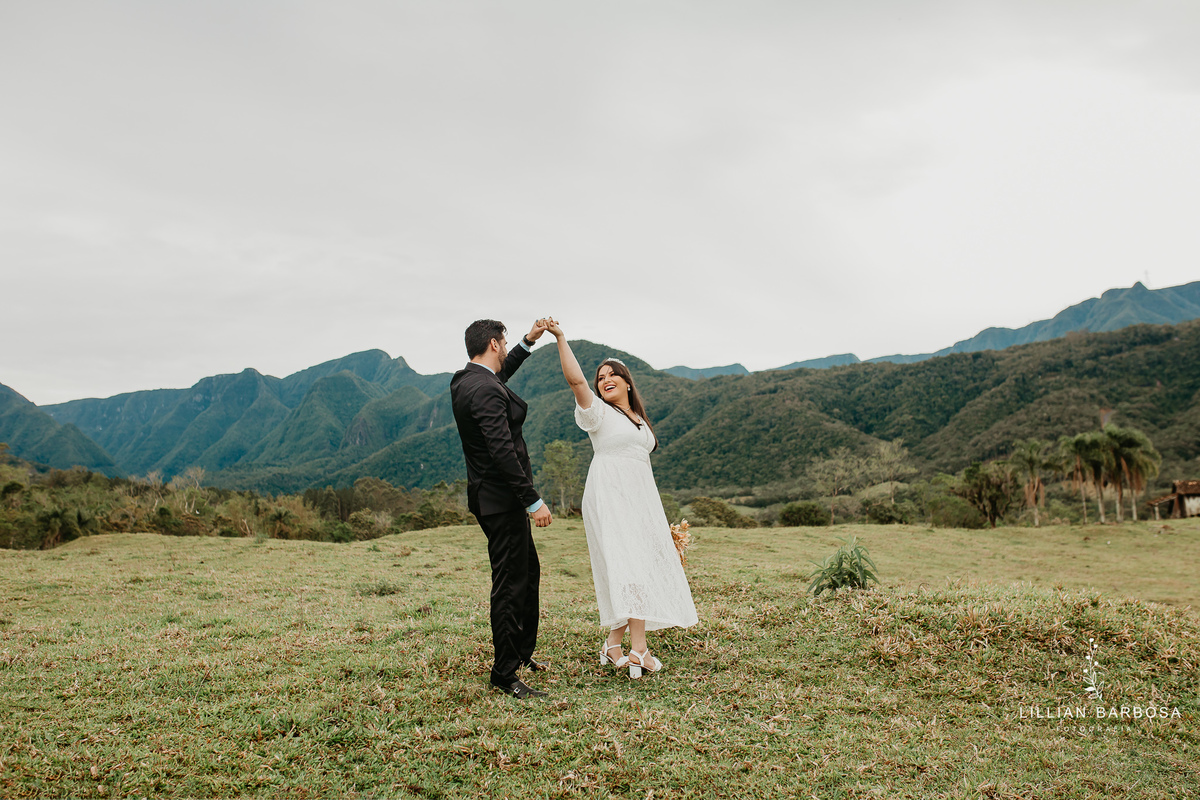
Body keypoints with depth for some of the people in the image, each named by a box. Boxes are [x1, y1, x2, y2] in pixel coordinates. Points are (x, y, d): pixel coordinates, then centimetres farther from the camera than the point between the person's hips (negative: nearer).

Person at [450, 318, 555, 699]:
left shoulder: (464, 379, 8)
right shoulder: (486, 392, -22)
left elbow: (501, 372, 32)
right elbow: (503, 452, -27)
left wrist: (530, 340, 29)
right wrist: (534, 501, -24)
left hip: (490, 495, 11)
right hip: (501, 499, -11)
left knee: (528, 572, 23)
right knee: (510, 584, -2)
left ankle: (521, 651, 37)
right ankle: (505, 673, 9)